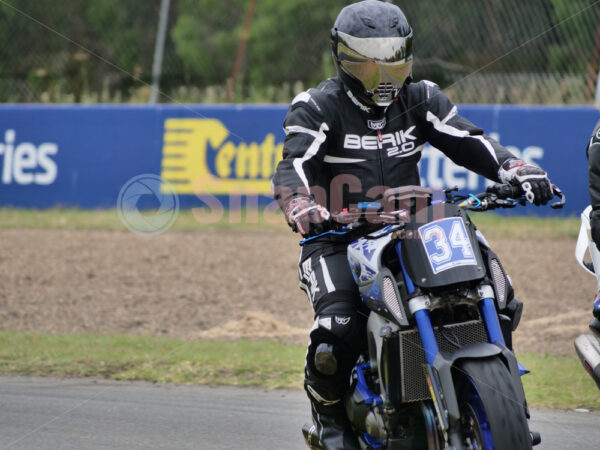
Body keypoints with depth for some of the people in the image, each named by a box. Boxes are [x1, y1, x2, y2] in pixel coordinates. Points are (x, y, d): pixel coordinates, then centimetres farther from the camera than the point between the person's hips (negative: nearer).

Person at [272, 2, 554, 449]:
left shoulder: (420, 99, 10)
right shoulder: (318, 107, -3)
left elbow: (469, 140, 0)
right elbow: (294, 166, -18)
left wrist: (519, 170, -20)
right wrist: (301, 207, -41)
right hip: (337, 239, -4)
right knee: (339, 327, -29)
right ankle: (329, 410, 1)